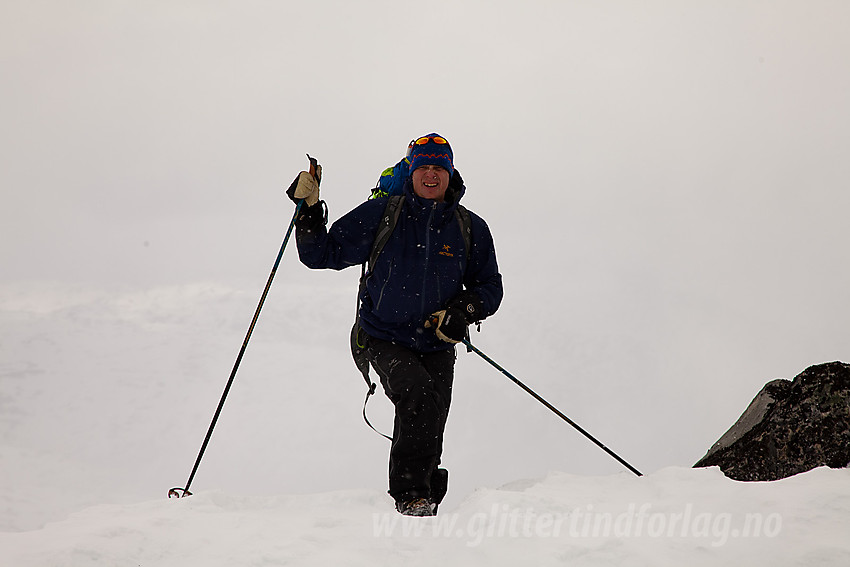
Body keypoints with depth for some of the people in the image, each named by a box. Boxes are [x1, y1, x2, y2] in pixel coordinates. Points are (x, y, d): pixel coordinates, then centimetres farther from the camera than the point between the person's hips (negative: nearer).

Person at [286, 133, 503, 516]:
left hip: (437, 346, 2)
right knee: (419, 395, -29)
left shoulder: (470, 229, 3)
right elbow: (322, 254, 3)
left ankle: (421, 501, 17)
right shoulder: (382, 215, -1)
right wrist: (309, 211, -12)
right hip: (386, 339, -2)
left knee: (427, 435, -4)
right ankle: (409, 494, -22)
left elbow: (490, 287, 13)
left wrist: (464, 311, -7)